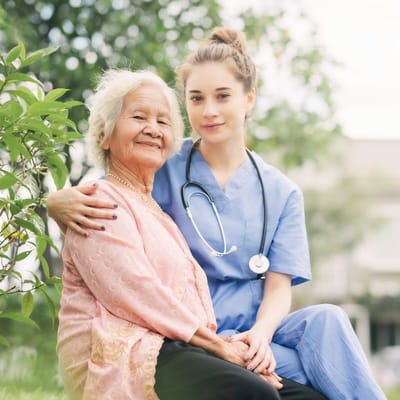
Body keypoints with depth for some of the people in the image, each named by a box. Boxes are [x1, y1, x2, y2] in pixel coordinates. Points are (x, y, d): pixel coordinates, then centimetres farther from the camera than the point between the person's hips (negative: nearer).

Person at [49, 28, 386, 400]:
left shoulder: (281, 193, 9)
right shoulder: (164, 172, 0)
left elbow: (279, 285, 2)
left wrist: (261, 332, -20)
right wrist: (61, 204, -30)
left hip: (255, 329, 4)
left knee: (326, 320, -30)